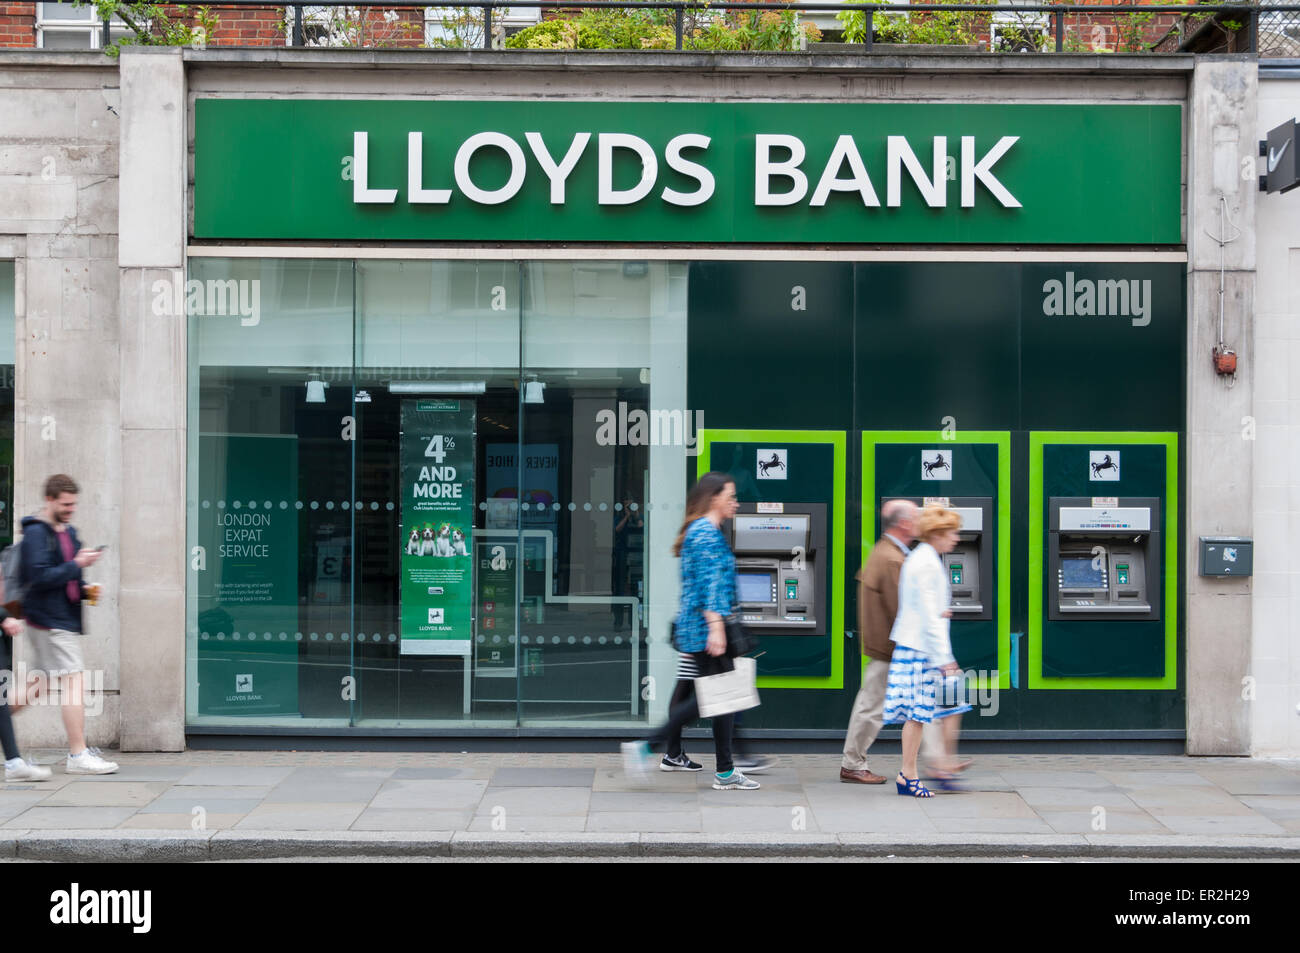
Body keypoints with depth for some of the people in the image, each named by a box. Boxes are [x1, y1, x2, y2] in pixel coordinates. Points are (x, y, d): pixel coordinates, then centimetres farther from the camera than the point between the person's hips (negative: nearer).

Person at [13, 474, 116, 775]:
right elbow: (40, 577, -21)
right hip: (50, 622, -9)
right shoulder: (36, 533, -11)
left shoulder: (68, 532, 16)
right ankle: (78, 755, -9)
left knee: (42, 682, 16)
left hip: (66, 619, 9)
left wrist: (84, 591, 7)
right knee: (74, 681, -11)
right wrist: (77, 565, -20)